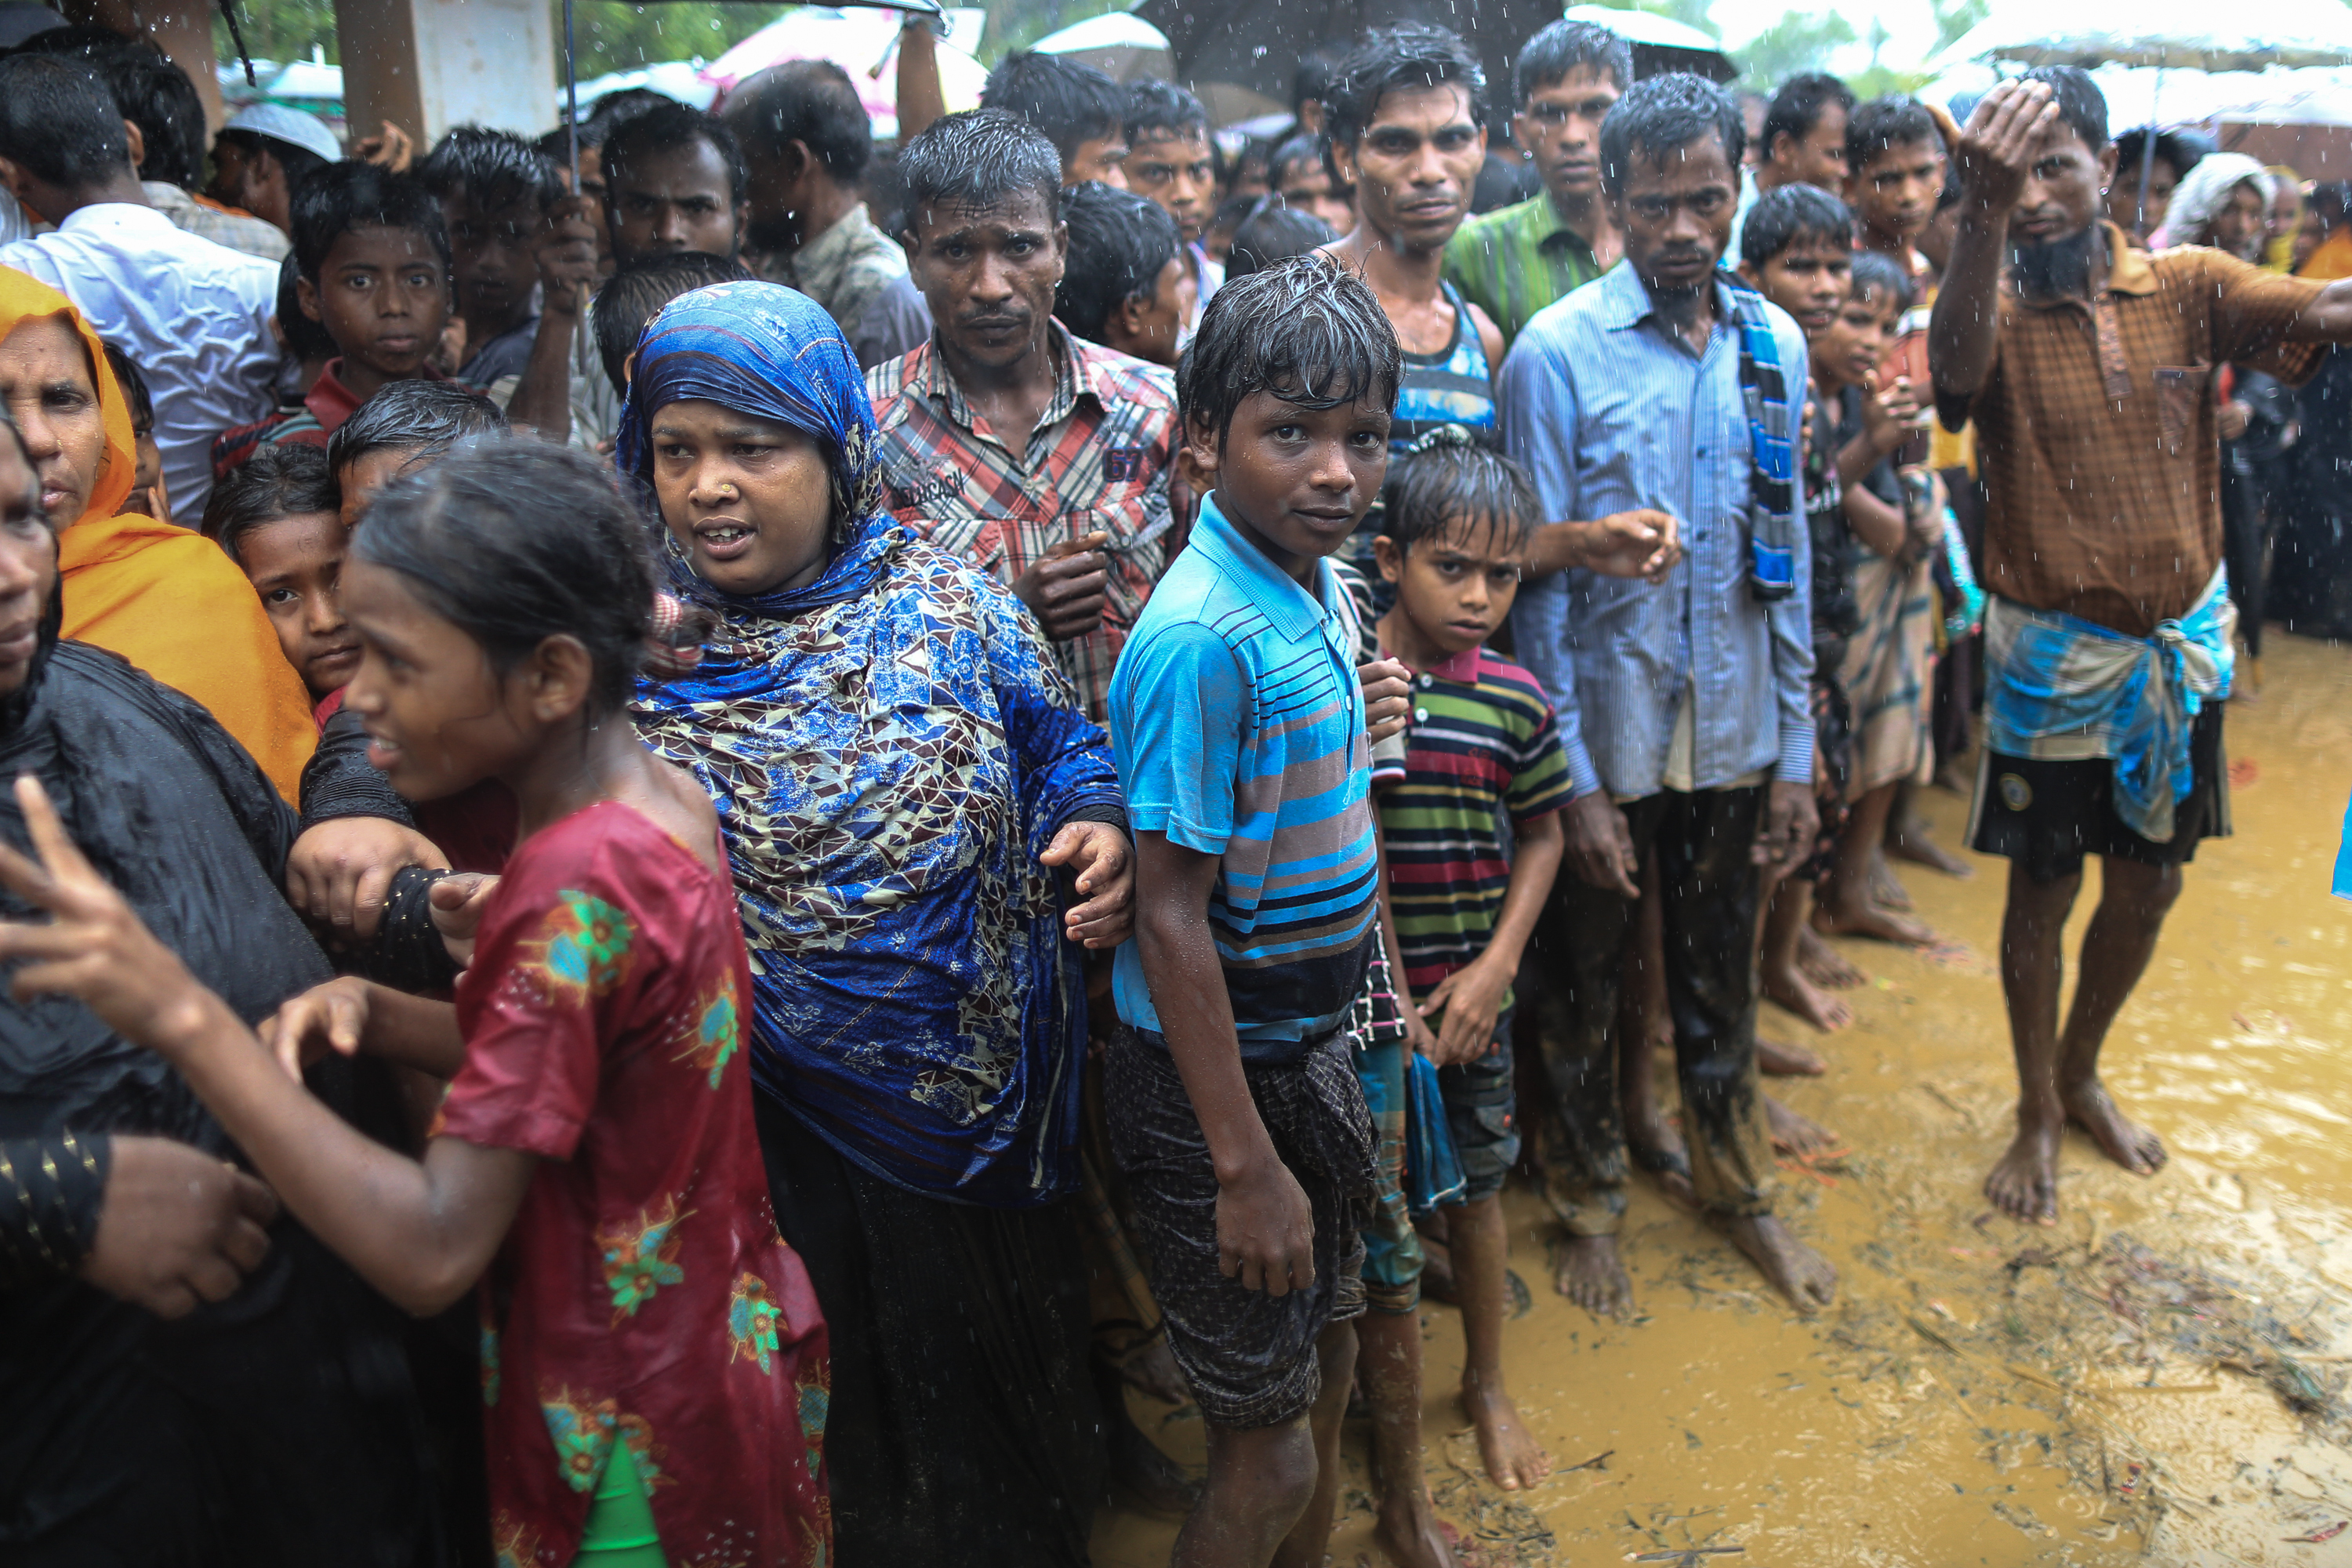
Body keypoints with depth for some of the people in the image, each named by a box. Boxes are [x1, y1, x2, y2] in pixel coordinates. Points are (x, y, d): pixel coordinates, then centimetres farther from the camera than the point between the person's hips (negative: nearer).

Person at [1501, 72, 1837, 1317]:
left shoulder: (1773, 344, 1)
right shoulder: (1556, 353, -12)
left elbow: (1788, 555, 5)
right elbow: (1537, 580, -12)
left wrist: (1795, 750, 4)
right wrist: (1572, 780, -13)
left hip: (1734, 733, 4)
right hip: (1605, 734, -3)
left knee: (1721, 977, 19)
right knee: (1584, 982, 14)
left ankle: (1736, 1186, 42)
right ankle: (1589, 1202, 36)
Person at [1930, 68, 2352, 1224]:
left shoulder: (2189, 286, -3)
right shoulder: (1995, 313, -11)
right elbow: (1954, 373, -34)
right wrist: (1982, 218, -49)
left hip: (2181, 644, 4)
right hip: (2053, 654, -3)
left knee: (2147, 884, 16)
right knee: (2045, 889, 9)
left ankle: (2082, 1072, 40)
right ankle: (2037, 1111, 29)